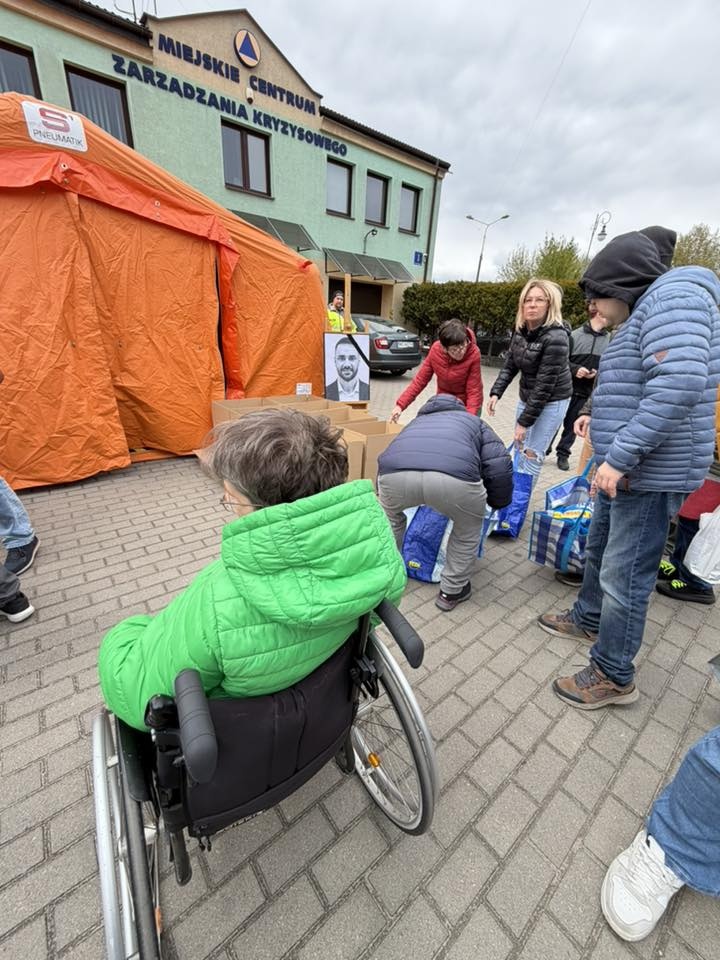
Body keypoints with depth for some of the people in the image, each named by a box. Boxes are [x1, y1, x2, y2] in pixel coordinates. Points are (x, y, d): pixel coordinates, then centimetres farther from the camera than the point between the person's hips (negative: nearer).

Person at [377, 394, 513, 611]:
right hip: (454, 476, -2)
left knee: (390, 517, 38)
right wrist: (498, 503, 38)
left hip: (395, 473, 3)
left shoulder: (417, 421, 47)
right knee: (468, 527, 31)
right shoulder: (474, 421, 38)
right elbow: (499, 465, 20)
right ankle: (452, 591, 41)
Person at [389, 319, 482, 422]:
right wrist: (400, 404, -21)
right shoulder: (436, 349, -18)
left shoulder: (473, 354, -25)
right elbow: (420, 379, -12)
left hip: (467, 404, -3)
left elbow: (473, 390, -22)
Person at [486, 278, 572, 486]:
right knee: (519, 447, 15)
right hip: (527, 396, 7)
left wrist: (524, 421, -25)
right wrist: (495, 393, -12)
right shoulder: (521, 331, -2)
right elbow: (509, 365, 3)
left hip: (551, 401, -7)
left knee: (532, 454, -6)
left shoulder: (555, 338, -25)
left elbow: (545, 385, -26)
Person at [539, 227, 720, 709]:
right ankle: (588, 620, 42)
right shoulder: (650, 307, 19)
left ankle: (614, 677, 17)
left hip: (649, 474, -11)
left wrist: (619, 456, -29)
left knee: (624, 575, -1)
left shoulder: (673, 296, -14)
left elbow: (679, 385, -29)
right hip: (627, 467, 11)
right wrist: (603, 419, 20)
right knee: (599, 551, 22)